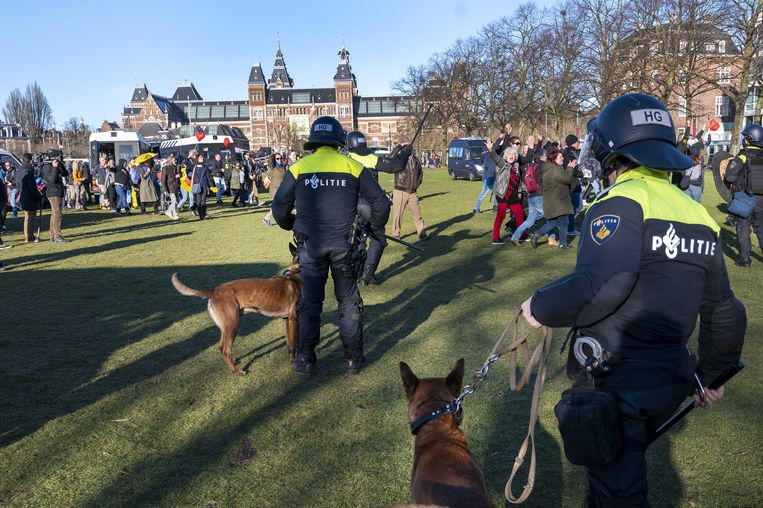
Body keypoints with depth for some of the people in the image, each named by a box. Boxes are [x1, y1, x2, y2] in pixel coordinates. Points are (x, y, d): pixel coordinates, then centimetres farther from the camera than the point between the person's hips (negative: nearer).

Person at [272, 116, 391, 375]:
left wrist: (292, 227, 24)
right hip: (344, 244, 0)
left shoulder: (298, 168, 0)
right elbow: (381, 203, 3)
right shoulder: (353, 167, 1)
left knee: (308, 302, 12)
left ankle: (305, 359, 19)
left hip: (310, 244, 0)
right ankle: (354, 358, 19)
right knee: (349, 301, 13)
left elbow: (279, 208, 4)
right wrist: (375, 228, 21)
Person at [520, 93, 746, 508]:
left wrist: (539, 308, -16)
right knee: (621, 462, 28)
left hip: (618, 382, -8)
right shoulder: (697, 213, 9)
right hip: (672, 378, 8)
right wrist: (712, 373, 29)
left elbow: (600, 285, -33)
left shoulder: (622, 202, -16)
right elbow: (725, 312, 16)